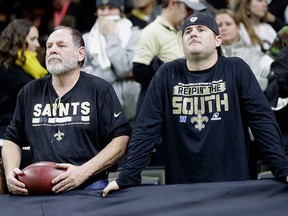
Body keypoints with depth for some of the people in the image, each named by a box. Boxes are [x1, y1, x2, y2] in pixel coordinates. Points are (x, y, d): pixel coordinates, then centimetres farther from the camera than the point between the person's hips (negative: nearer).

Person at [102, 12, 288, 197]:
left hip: (233, 185, -1)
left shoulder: (236, 70, 0)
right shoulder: (168, 74, 2)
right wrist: (127, 178, -9)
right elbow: (146, 129, -1)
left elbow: (263, 121, -4)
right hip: (181, 186, 1)